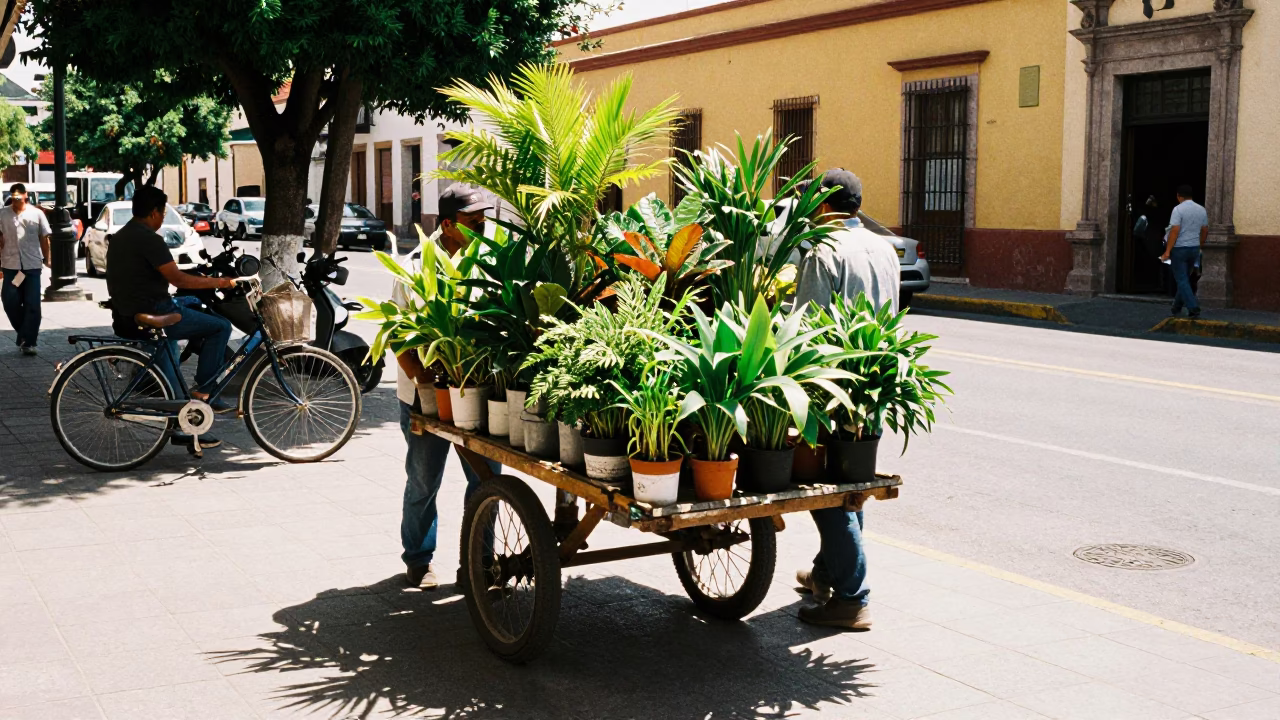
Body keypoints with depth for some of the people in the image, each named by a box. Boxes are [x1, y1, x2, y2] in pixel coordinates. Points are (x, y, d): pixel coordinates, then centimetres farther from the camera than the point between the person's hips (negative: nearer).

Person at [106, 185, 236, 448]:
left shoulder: (119, 237, 15)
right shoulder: (148, 239, -18)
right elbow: (178, 279, -22)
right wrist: (219, 282, -12)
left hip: (126, 314, 11)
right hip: (151, 315, -11)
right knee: (221, 326, -5)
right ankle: (202, 391, 1)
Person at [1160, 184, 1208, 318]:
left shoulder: (1178, 209, -14)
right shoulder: (1201, 209, 6)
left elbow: (1175, 231, -20)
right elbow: (1205, 231, 12)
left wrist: (1167, 251, -19)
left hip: (1180, 248, -6)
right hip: (1194, 248, 6)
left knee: (1182, 280, -2)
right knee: (1185, 278, 18)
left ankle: (1193, 307, -14)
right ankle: (1177, 307, 26)